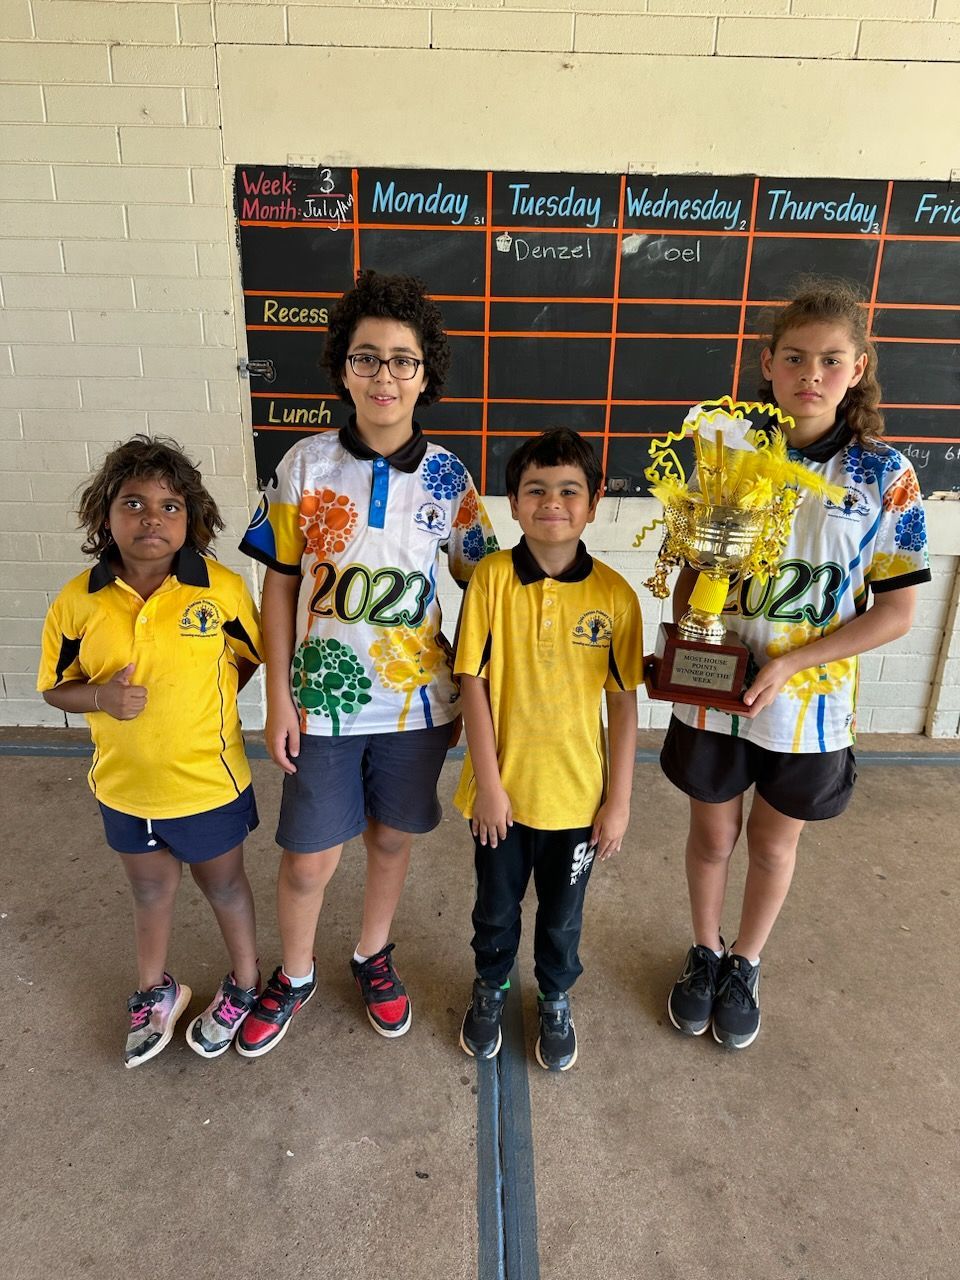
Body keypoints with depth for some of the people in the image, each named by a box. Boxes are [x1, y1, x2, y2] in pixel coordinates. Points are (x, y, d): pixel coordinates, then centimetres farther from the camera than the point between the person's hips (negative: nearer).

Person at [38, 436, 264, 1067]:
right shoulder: (78, 601, -11)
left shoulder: (221, 588, -17)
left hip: (209, 780, -2)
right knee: (151, 890, 25)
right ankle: (155, 991, 51)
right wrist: (99, 696, -20)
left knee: (222, 883, 20)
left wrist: (201, 703, -9)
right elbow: (55, 687, 0)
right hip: (124, 783, 3)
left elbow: (254, 654, 0)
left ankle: (245, 983, 47)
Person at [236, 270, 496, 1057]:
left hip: (416, 697, 1)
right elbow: (282, 583, -2)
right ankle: (295, 976, 39)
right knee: (309, 859, 9)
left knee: (393, 837, 18)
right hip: (324, 698, -1)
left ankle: (374, 956, 46)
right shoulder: (306, 465, -6)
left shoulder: (448, 476, -4)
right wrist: (279, 697, -4)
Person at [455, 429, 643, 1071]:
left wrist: (619, 799, -3)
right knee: (496, 907, 22)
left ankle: (556, 999, 50)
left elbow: (624, 702, -5)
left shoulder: (614, 593, -10)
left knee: (562, 915, 22)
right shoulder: (492, 578, -13)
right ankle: (491, 986, 52)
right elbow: (473, 683, -10)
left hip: (577, 793, 0)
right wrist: (488, 784, -11)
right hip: (501, 789, 0)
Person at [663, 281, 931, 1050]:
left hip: (810, 703, -1)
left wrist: (789, 664, -18)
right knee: (712, 833, 17)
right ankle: (705, 954, 43)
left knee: (773, 843, 18)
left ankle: (745, 967, 44)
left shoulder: (885, 477, -10)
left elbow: (896, 613, -9)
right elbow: (693, 571, 2)